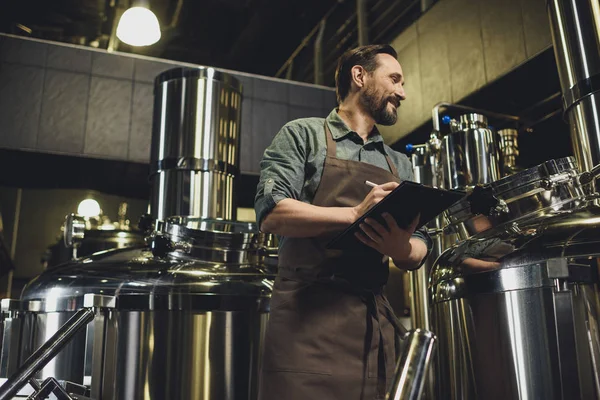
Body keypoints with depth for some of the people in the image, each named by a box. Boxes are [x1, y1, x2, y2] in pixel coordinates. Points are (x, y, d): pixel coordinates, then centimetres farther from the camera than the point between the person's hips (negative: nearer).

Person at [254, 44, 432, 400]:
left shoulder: (399, 164, 19)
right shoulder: (304, 135, 5)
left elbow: (418, 251, 15)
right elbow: (272, 213, -10)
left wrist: (401, 247, -9)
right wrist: (355, 214, -19)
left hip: (377, 320, 5)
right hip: (308, 312, -4)